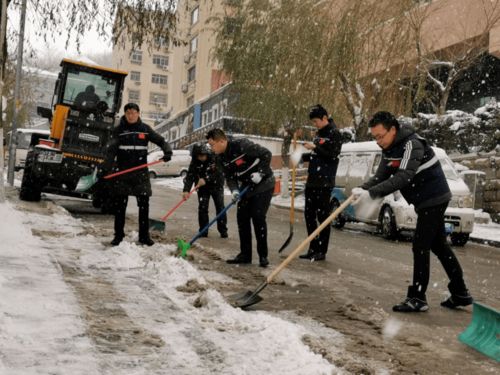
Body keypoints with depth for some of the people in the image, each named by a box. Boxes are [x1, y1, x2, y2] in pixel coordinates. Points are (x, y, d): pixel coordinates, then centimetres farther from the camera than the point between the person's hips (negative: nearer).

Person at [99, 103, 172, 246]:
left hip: (141, 173, 1)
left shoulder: (145, 129, 5)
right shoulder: (119, 130, 0)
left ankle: (144, 236, 12)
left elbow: (161, 141, 3)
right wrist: (104, 169, -22)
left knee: (144, 205, 2)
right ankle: (118, 235, 16)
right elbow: (111, 151, -9)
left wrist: (167, 152, -19)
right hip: (122, 172, -1)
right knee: (119, 205, 5)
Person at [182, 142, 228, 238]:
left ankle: (223, 230, 9)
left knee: (220, 208, 0)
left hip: (216, 186, -2)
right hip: (203, 187, 2)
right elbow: (190, 176, -22)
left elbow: (218, 173, -27)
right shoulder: (194, 162, -15)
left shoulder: (215, 158, -22)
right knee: (202, 208, -4)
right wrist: (186, 190, -36)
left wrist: (206, 179, -39)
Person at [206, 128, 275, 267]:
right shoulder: (222, 158, 1)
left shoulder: (242, 145, -24)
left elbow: (266, 154, -21)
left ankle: (263, 255, -3)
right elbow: (229, 177, 2)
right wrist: (234, 190, -16)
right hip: (246, 187, 8)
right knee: (242, 217, 4)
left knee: (258, 217, -13)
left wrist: (260, 173, -24)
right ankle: (245, 254, 13)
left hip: (263, 184, -8)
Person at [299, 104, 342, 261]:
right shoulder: (319, 134, 18)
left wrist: (315, 147, -19)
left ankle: (321, 251, 3)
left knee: (323, 216, -3)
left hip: (324, 183, -8)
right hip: (312, 181, 8)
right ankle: (313, 249, 19)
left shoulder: (334, 134, -7)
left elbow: (332, 155, -16)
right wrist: (302, 156, 9)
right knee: (309, 215, 10)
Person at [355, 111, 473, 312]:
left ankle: (417, 298, -3)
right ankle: (460, 294, 24)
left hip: (434, 199, -10)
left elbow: (403, 178, -33)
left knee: (420, 247, -9)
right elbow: (380, 176, -1)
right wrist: (363, 189, -20)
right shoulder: (389, 149, 6)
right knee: (439, 245, 15)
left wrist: (371, 192, -39)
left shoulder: (412, 145, -23)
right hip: (426, 201, 10)